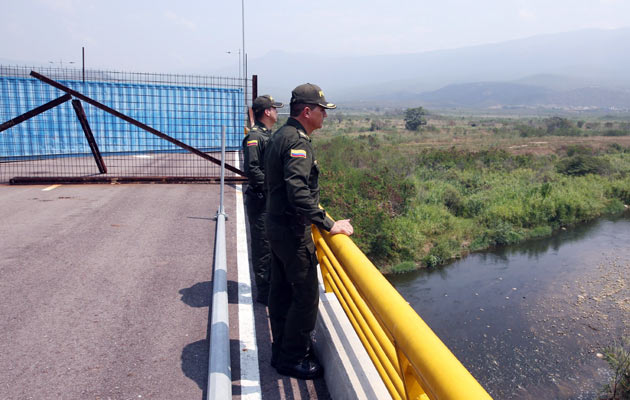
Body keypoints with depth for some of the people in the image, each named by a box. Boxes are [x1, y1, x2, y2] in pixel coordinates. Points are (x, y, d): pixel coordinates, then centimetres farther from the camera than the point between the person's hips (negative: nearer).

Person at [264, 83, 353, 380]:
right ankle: (293, 359, 15)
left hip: (277, 225, 11)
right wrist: (327, 224, -31)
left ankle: (281, 350, 33)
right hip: (293, 231, -10)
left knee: (282, 291, 18)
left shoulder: (280, 136, 13)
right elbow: (299, 192, -32)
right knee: (306, 296, 1)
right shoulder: (297, 141, -19)